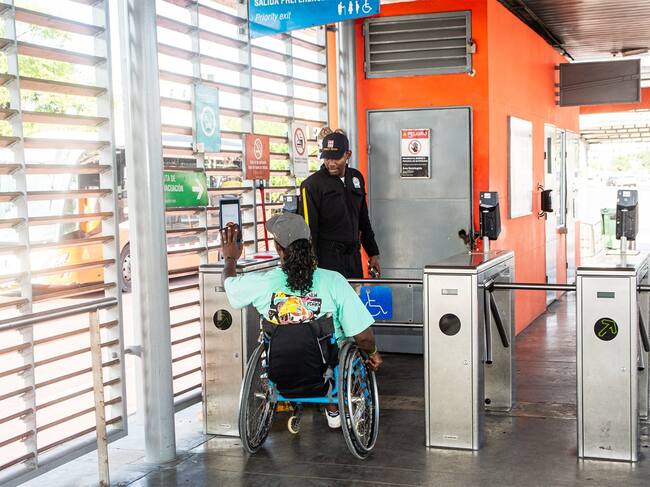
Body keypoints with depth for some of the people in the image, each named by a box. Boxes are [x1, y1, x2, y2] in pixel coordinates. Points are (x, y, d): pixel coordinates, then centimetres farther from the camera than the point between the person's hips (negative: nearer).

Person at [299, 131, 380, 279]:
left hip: (353, 256, 6)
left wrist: (373, 253, 19)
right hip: (327, 259, -6)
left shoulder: (356, 178, 10)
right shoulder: (312, 185, -9)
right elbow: (308, 229, -12)